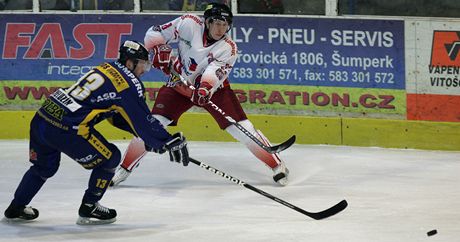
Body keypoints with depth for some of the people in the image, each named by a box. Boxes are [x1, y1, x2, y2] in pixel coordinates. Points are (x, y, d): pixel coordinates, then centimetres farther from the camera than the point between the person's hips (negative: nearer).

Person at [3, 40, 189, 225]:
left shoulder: (107, 69, 21)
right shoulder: (130, 84, -5)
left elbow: (118, 116, 28)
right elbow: (143, 121, -4)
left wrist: (147, 135, 26)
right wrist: (170, 142, 3)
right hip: (66, 127, -8)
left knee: (44, 166, 30)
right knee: (109, 158, 9)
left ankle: (16, 208, 41)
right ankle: (88, 209, 16)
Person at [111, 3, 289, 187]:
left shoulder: (228, 48, -18)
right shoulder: (189, 24, -17)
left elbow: (216, 71, -34)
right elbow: (155, 34, -8)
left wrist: (206, 89, -52)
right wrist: (160, 53, -23)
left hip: (213, 88, 0)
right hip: (180, 84, 0)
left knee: (243, 129, -10)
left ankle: (277, 166, 4)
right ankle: (123, 169, 3)